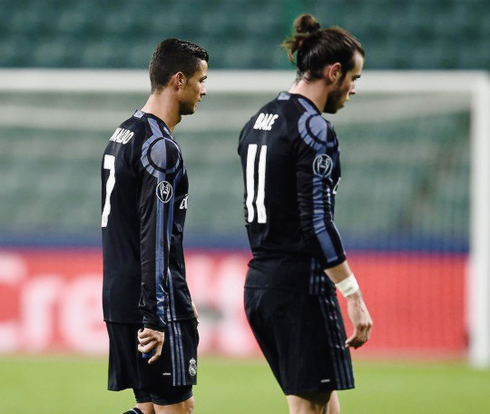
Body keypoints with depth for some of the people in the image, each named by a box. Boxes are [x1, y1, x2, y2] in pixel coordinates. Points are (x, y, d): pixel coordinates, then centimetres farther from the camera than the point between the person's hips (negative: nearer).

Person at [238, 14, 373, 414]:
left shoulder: (257, 122, 14)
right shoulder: (314, 130, -14)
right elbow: (318, 223, -20)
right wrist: (354, 297, -19)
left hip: (259, 284, 9)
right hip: (301, 286, -9)